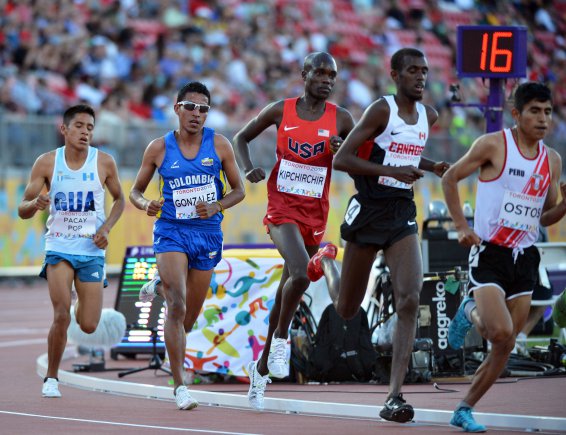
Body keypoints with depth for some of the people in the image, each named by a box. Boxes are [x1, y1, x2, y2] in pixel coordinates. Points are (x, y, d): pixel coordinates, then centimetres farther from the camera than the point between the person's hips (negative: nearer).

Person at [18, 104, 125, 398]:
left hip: (92, 250, 1)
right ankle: (51, 378, 0)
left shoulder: (104, 162, -3)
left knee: (89, 326, -1)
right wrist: (35, 203, -27)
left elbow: (119, 200, 13)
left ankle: (83, 303, 36)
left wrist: (106, 228, -5)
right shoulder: (47, 162, -5)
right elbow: (22, 210, -3)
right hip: (59, 248, -1)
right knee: (61, 316, -18)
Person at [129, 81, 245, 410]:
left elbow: (239, 191, 6)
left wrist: (216, 207, -14)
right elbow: (136, 191, 9)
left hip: (208, 234, 2)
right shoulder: (159, 148, -1)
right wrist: (146, 204, -14)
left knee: (190, 316, 12)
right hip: (171, 233, -2)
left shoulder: (219, 145, 1)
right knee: (177, 307, -19)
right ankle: (180, 385, -20)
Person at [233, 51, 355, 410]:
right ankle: (281, 340, -5)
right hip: (282, 208, -2)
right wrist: (249, 168, -6)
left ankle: (262, 368, 26)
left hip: (315, 214, 2)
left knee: (287, 293, 10)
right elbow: (241, 138, 13)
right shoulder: (280, 111, 0)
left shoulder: (340, 119, 1)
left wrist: (344, 152, -15)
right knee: (300, 273, -29)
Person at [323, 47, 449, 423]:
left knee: (410, 302, -15)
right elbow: (342, 159, -17)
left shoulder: (429, 116, 8)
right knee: (348, 309, 7)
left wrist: (430, 167, 7)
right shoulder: (381, 110, -12)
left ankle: (394, 397, -18)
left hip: (402, 214, 4)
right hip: (369, 211, -4)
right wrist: (392, 171, -26)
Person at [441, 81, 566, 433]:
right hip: (489, 254, -5)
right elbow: (450, 179, 2)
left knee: (505, 346, 4)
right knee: (501, 332, -22)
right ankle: (471, 312, 13)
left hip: (524, 258, 5)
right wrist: (462, 226, -7)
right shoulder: (494, 145, -7)